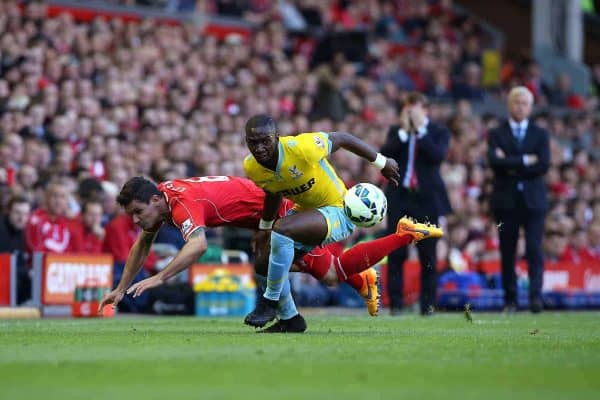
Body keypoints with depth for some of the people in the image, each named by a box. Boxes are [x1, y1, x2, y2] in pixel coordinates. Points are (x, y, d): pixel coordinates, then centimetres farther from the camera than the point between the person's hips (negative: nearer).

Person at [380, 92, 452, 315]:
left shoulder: (438, 133, 4)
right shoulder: (396, 132, 12)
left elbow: (438, 156, -14)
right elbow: (384, 155, -4)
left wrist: (420, 129, -11)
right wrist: (404, 131, -9)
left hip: (426, 198, -2)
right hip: (399, 198, 2)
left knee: (428, 255, 1)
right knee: (396, 253, -1)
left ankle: (427, 304, 7)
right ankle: (395, 303, 2)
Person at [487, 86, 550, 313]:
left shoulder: (540, 134, 9)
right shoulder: (497, 134, 7)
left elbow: (543, 166, -5)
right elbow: (495, 161, -10)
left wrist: (511, 165, -8)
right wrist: (525, 160, -12)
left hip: (533, 200, 0)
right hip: (505, 200, 0)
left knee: (534, 250, -11)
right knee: (507, 252, 2)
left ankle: (536, 296, -15)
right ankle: (510, 300, 9)